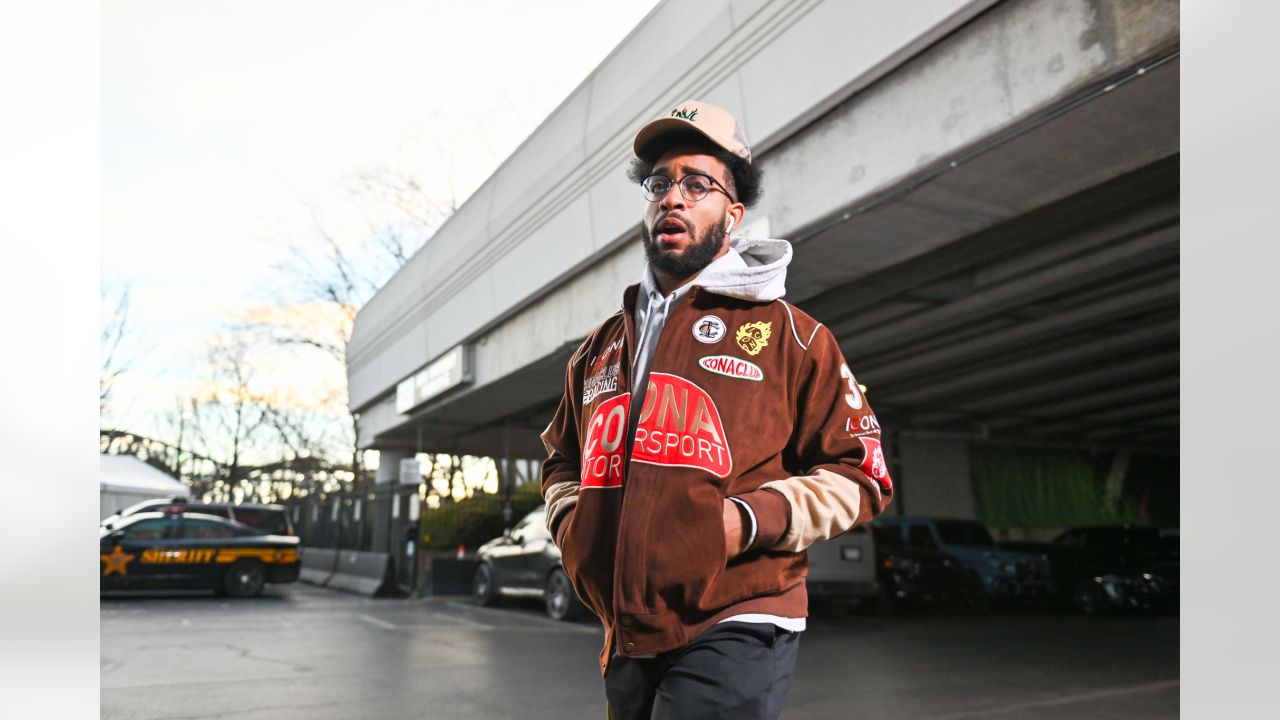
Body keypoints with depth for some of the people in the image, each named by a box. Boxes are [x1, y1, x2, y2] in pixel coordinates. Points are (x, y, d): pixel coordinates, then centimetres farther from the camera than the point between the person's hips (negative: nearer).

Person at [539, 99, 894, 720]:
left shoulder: (787, 333, 0)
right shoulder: (600, 347, 14)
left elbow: (858, 475, -2)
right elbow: (562, 459, 27)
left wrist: (746, 520, -15)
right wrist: (571, 522, 7)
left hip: (732, 632, -5)